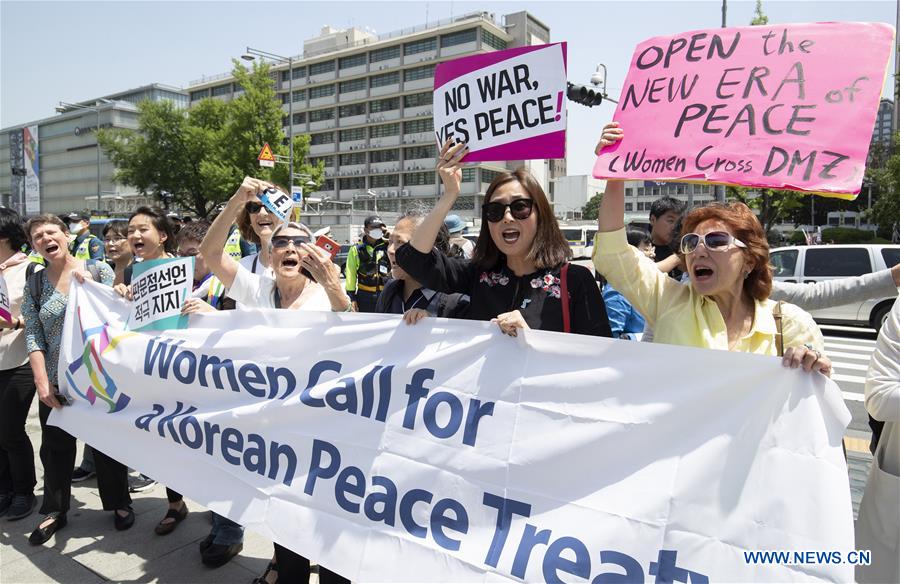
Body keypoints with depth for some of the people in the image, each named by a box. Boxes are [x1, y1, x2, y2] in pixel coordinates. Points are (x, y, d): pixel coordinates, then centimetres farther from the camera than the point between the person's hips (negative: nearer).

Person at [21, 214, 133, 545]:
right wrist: (41, 382, -10)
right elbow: (33, 337, -1)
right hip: (56, 382, 3)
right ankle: (54, 511, 31)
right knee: (55, 449, 12)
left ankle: (119, 503, 27)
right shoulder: (34, 285, 4)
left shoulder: (98, 270, -3)